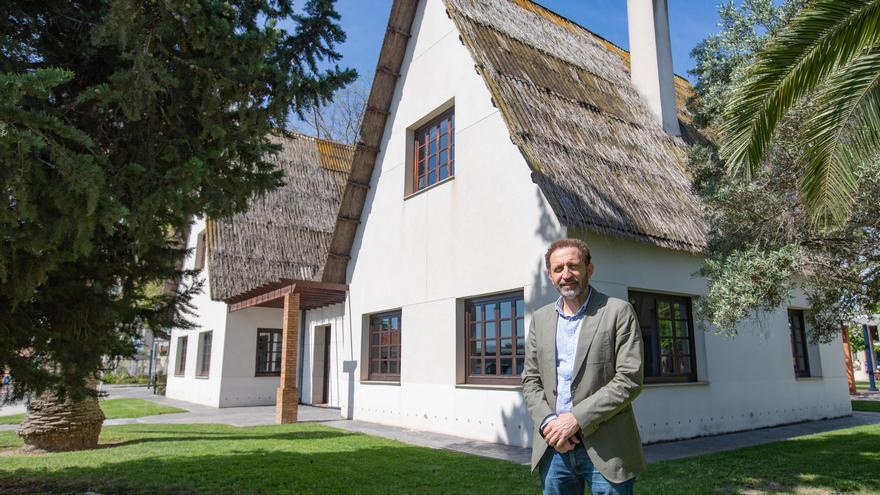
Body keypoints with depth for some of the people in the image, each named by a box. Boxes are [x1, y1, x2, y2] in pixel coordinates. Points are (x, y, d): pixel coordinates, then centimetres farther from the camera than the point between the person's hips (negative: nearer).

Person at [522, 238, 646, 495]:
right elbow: (530, 379, 9)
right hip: (554, 447, 4)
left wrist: (576, 418, -15)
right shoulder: (540, 319, 9)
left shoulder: (618, 312, -4)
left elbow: (629, 379, -11)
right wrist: (547, 422, -8)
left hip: (605, 448, -3)